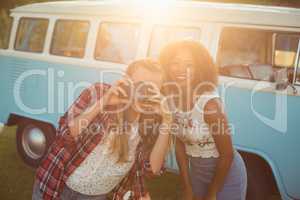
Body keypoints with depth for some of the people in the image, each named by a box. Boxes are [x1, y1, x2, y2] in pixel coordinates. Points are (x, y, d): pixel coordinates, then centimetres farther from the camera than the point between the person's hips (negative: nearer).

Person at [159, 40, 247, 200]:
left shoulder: (209, 102, -27)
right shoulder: (170, 98, -11)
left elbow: (227, 154, -20)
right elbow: (180, 143, -1)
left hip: (226, 174, -5)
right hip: (197, 172, 5)